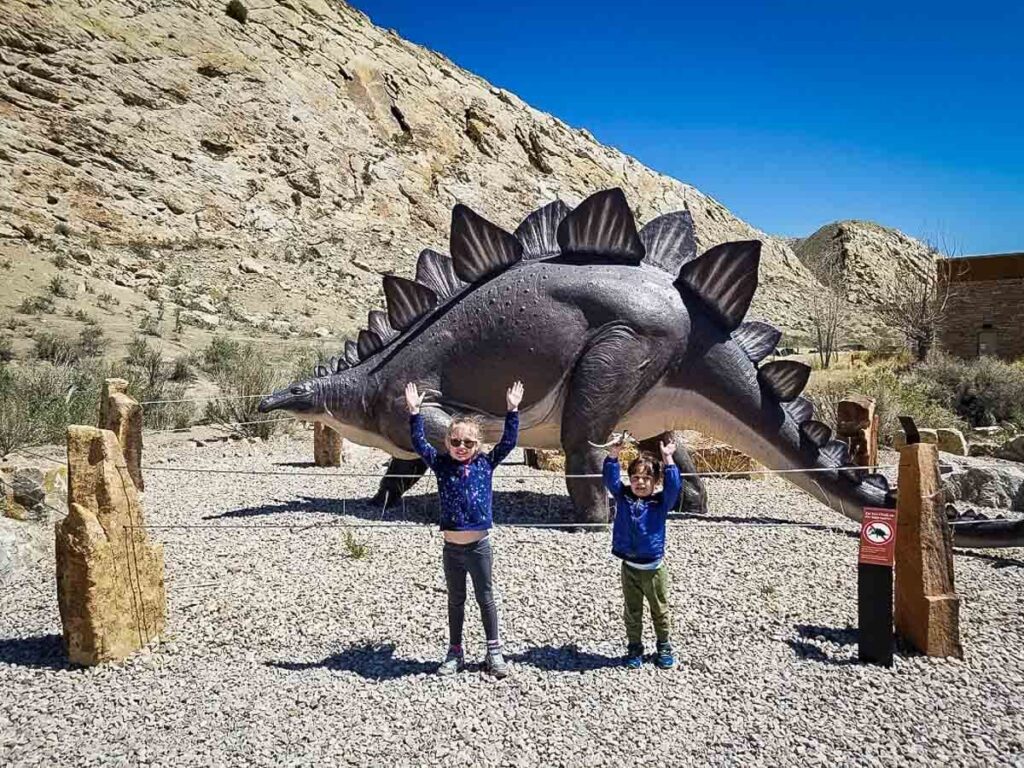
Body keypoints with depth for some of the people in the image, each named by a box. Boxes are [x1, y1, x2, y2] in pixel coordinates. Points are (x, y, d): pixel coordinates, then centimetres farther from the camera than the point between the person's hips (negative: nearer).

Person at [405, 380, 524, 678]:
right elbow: (419, 443, -5)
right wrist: (414, 412, -13)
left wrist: (513, 410, -11)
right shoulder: (441, 464, 0)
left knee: (486, 598, 10)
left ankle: (494, 652, 22)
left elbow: (508, 442, -5)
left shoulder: (485, 463, -1)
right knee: (455, 601, 16)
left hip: (478, 547, -1)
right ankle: (455, 653, 27)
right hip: (451, 548, 1)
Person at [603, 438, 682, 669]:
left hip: (654, 569, -1)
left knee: (660, 611, 14)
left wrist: (668, 460, -27)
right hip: (629, 567, 1)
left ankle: (664, 647, 31)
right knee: (632, 612, 14)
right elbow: (610, 480, -12)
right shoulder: (623, 498, -2)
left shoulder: (661, 502, -7)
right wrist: (613, 456, -25)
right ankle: (634, 648, 29)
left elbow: (674, 487, -21)